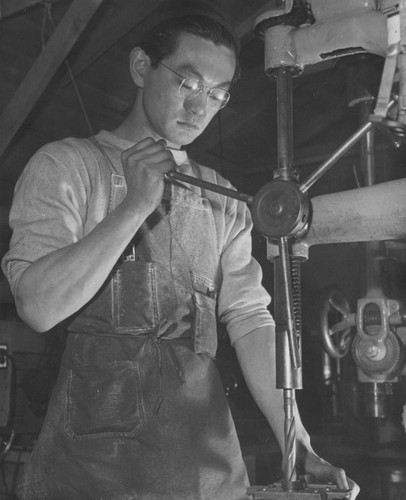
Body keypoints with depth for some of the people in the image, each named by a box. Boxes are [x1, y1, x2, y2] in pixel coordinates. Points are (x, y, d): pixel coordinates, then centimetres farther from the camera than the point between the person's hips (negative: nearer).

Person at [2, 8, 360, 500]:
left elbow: (249, 319, 7)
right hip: (96, 441, -3)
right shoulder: (67, 165, 1)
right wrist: (136, 205, -16)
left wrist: (298, 446, -1)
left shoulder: (222, 201, 13)